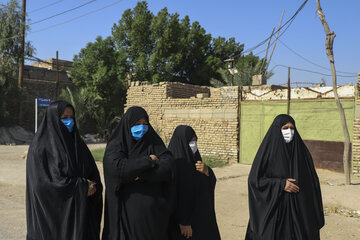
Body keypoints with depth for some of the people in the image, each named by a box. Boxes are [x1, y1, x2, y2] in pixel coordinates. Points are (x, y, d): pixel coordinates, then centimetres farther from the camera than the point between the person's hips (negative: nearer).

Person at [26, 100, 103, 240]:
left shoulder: (77, 143, 10)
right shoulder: (41, 146, -8)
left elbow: (93, 173, 8)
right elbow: (45, 181, -18)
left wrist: (92, 186, -14)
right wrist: (81, 187, -16)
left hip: (78, 210, 5)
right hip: (52, 212, -5)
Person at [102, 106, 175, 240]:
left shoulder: (153, 142, 6)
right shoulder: (116, 145, -1)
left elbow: (169, 166, -9)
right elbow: (118, 167, -21)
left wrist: (141, 175, -19)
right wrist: (148, 161, -11)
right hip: (127, 209, -2)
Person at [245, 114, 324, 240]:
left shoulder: (301, 150, 2)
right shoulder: (267, 150, -7)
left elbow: (312, 181, 4)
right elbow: (254, 179, -10)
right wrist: (281, 184, -18)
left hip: (297, 208, 3)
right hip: (273, 208, -3)